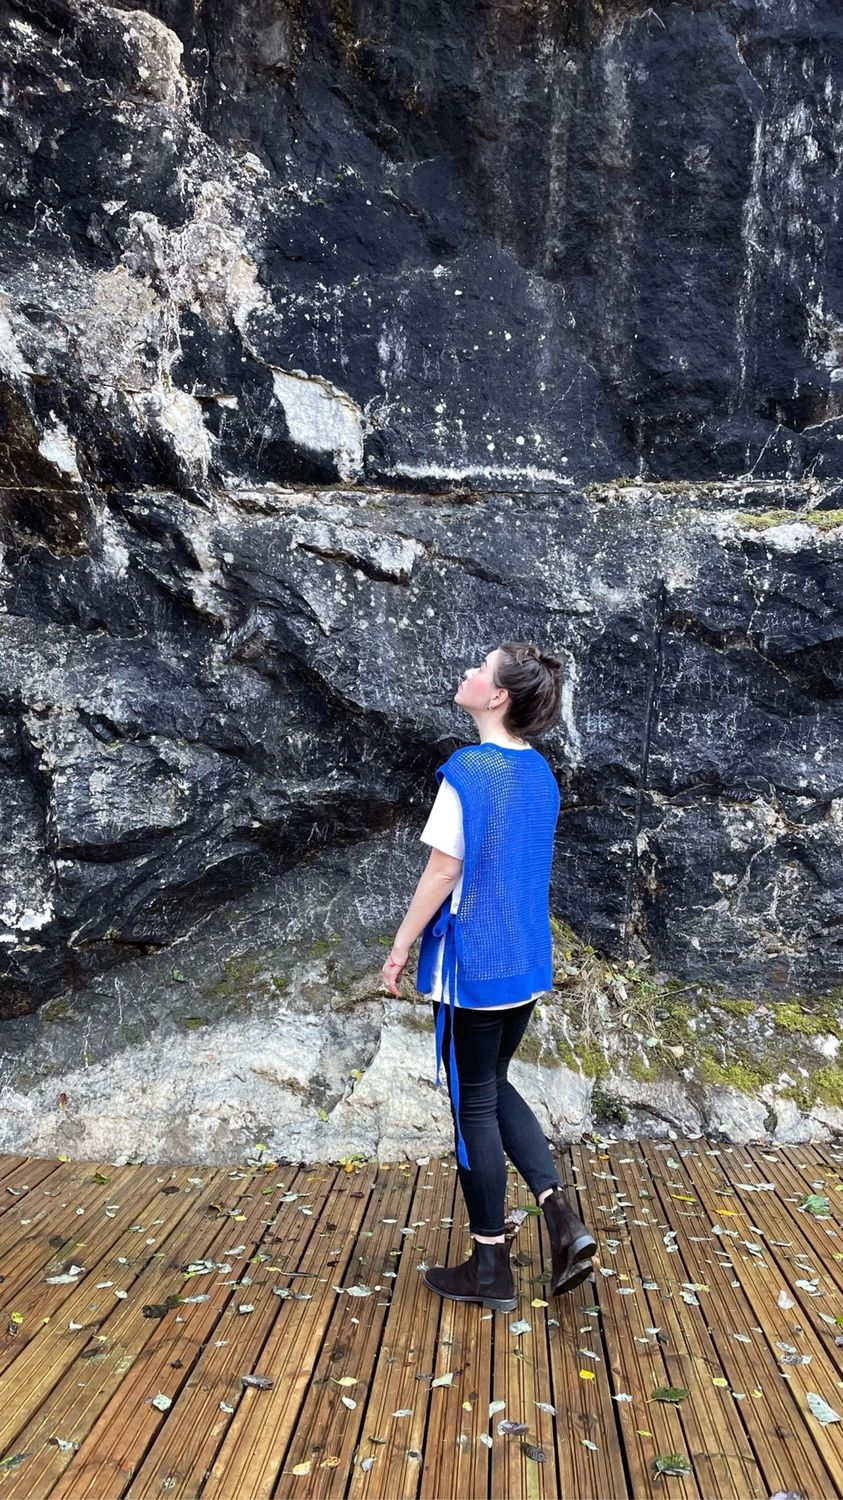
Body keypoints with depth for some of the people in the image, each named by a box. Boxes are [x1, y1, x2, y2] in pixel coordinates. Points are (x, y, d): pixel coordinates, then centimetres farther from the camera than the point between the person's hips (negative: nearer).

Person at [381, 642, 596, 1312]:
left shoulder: (466, 771, -18)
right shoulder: (541, 773, 5)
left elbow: (443, 873, -16)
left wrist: (400, 947, -4)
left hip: (472, 964, -7)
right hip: (526, 962, 7)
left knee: (474, 1104, 6)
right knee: (496, 1086, 22)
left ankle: (492, 1268, 19)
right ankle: (562, 1218, 11)